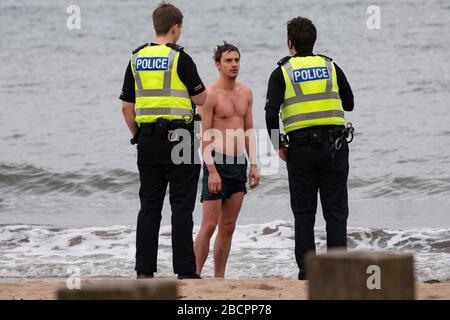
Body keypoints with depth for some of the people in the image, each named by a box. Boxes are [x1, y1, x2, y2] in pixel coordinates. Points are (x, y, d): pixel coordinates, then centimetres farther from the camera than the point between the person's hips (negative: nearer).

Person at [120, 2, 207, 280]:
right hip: (178, 138, -5)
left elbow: (127, 106, 10)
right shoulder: (180, 59, -8)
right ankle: (185, 271, -4)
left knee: (149, 207, 8)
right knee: (182, 207, -2)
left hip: (147, 139, 5)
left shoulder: (136, 59, 8)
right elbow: (201, 99, -2)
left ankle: (144, 270, 5)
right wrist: (197, 82, 17)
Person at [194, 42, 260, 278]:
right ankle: (195, 275, -7)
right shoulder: (210, 95, -9)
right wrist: (212, 171, -19)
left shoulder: (245, 93, 12)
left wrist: (253, 165, 10)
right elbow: (204, 136, -12)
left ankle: (219, 278, 11)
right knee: (209, 225, -10)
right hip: (217, 164, -7)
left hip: (239, 165, 7)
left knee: (228, 226, 7)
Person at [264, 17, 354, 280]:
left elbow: (271, 113, -9)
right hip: (334, 144, 1)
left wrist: (278, 146, 1)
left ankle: (306, 268, 0)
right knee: (336, 211, 3)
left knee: (304, 213, 6)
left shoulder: (282, 73, 2)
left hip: (301, 146, -1)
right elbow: (349, 104, 18)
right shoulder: (331, 67, 9)